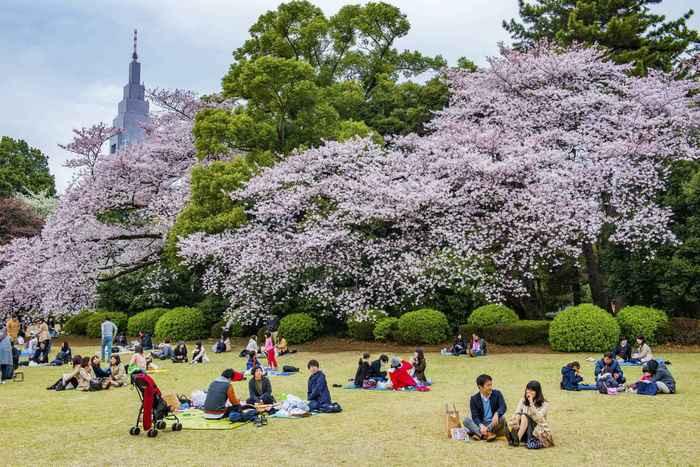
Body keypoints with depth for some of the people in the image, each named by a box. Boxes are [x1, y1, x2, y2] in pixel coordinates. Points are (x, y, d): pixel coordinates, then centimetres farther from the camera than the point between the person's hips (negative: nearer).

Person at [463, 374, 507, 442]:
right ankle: (487, 434, -44)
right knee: (466, 420, -23)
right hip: (481, 424, 0)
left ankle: (479, 434, -36)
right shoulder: (474, 399, -2)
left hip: (494, 424, 0)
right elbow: (475, 416, -11)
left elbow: (503, 406, -15)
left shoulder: (497, 394, 0)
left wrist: (497, 414, -39)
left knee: (501, 418, -31)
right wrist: (481, 425, -33)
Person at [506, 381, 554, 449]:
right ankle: (514, 438, -54)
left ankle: (517, 439, -47)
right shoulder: (523, 401, 10)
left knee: (524, 416, -28)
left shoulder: (544, 404, -2)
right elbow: (517, 413, -5)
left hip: (539, 432, -3)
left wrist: (531, 403, -22)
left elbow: (538, 418, -19)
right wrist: (517, 423, -26)